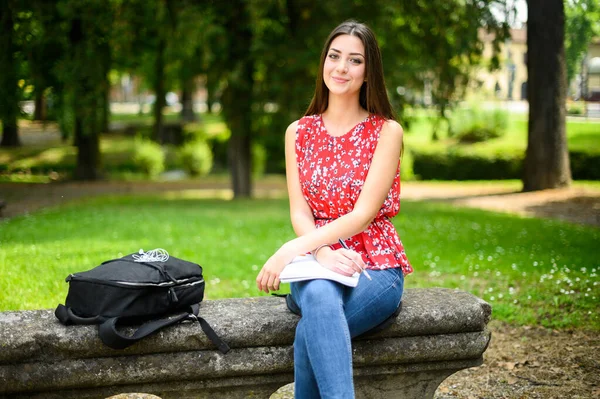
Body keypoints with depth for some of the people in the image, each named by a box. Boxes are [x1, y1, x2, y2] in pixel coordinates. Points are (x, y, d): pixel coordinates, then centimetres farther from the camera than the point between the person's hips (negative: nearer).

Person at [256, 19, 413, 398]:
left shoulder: (387, 131, -2)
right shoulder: (298, 133, 10)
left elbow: (364, 214, -11)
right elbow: (300, 212, 3)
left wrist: (292, 250, -21)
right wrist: (323, 253, -20)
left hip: (375, 267, -2)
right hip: (318, 265, 2)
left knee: (310, 333, -34)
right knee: (319, 297, -36)